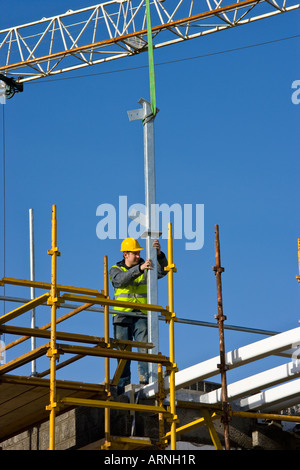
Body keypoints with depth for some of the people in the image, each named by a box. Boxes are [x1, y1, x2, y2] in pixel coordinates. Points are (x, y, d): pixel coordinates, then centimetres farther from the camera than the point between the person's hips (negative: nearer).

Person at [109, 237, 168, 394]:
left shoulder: (145, 267, 12)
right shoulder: (115, 269, 8)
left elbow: (162, 271, -4)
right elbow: (122, 279, -15)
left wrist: (159, 254, -21)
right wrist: (139, 268, -30)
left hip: (141, 315, 1)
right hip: (122, 316, 0)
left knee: (144, 349, -11)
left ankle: (145, 383, -15)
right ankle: (122, 388, 2)